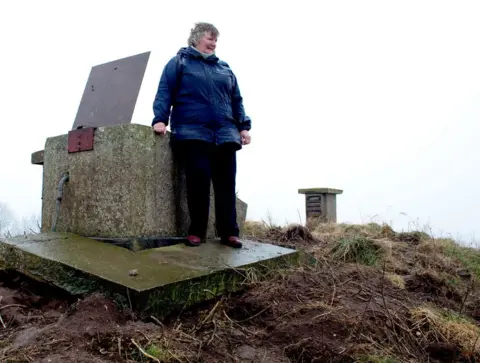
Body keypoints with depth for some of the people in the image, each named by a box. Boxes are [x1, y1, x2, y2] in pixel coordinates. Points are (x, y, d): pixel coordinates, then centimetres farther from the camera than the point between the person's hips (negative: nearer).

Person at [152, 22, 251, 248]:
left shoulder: (224, 68, 24)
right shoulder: (179, 62, 11)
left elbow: (236, 100, 22)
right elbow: (164, 93, 2)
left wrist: (243, 126, 10)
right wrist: (160, 119, -12)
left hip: (224, 134, 4)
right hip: (192, 133, -4)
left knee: (226, 183, -1)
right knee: (198, 179, -11)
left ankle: (229, 232, 4)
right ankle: (196, 231, 1)